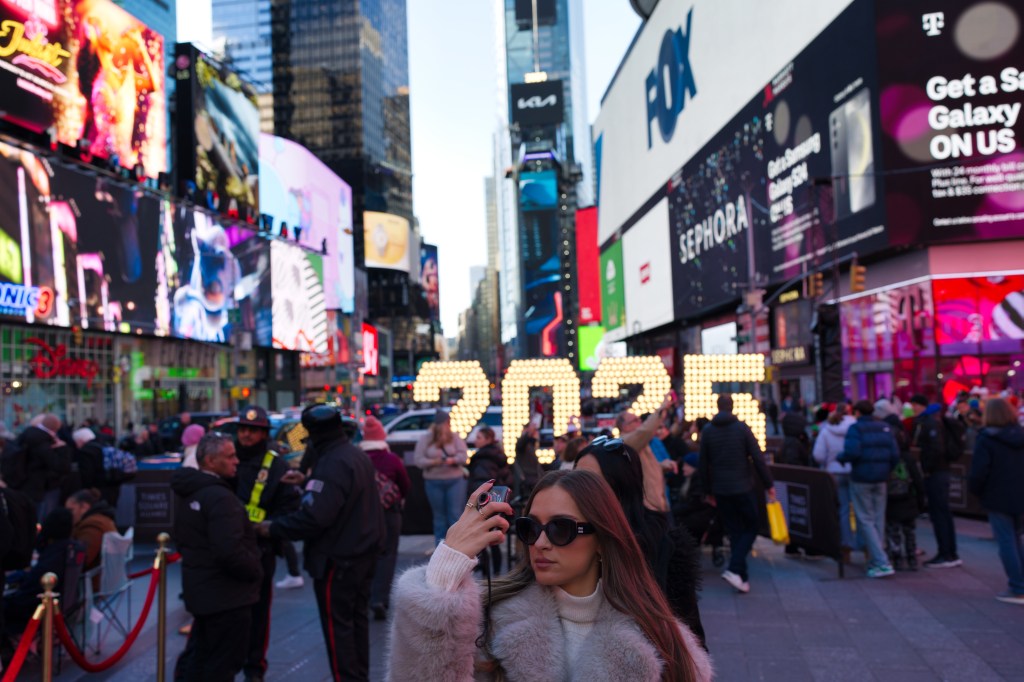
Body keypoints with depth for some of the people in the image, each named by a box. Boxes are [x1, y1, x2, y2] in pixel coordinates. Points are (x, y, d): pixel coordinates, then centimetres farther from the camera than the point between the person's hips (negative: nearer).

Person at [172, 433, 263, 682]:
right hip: (226, 594, -10)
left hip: (201, 588, 10)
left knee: (197, 657, 23)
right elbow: (230, 552, -31)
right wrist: (255, 572, -15)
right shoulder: (220, 497, -25)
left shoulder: (188, 491, 7)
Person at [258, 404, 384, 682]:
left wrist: (274, 528, -19)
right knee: (357, 617, 17)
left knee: (337, 625, 1)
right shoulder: (358, 455, 8)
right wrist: (308, 482, 24)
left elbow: (314, 517, -29)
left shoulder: (332, 464, -23)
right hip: (364, 552, 9)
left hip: (337, 558, -9)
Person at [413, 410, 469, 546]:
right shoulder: (426, 439, -1)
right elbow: (417, 459, -5)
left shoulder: (455, 437, 1)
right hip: (434, 482, 0)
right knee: (439, 515, 9)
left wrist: (453, 460, -24)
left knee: (455, 513, -4)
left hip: (455, 480, 0)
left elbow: (463, 455, -5)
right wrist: (432, 462, -22)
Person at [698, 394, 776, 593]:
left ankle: (742, 577, 11)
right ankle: (734, 569, -10)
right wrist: (768, 484, 0)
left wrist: (708, 491, 14)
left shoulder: (707, 431, 2)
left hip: (720, 490, 3)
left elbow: (704, 465, 6)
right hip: (743, 488, -3)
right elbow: (758, 459, -8)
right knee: (750, 529, 8)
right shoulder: (742, 428, -6)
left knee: (735, 532, 11)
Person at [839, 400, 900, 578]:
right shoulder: (885, 428, 9)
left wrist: (840, 457, -3)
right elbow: (895, 455, 3)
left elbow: (852, 452, -22)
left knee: (865, 520, -1)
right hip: (880, 479, 6)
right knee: (878, 520, 12)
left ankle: (882, 563, -9)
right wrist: (887, 471, 15)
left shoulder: (856, 428, -8)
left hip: (861, 479, -6)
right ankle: (875, 561, 17)